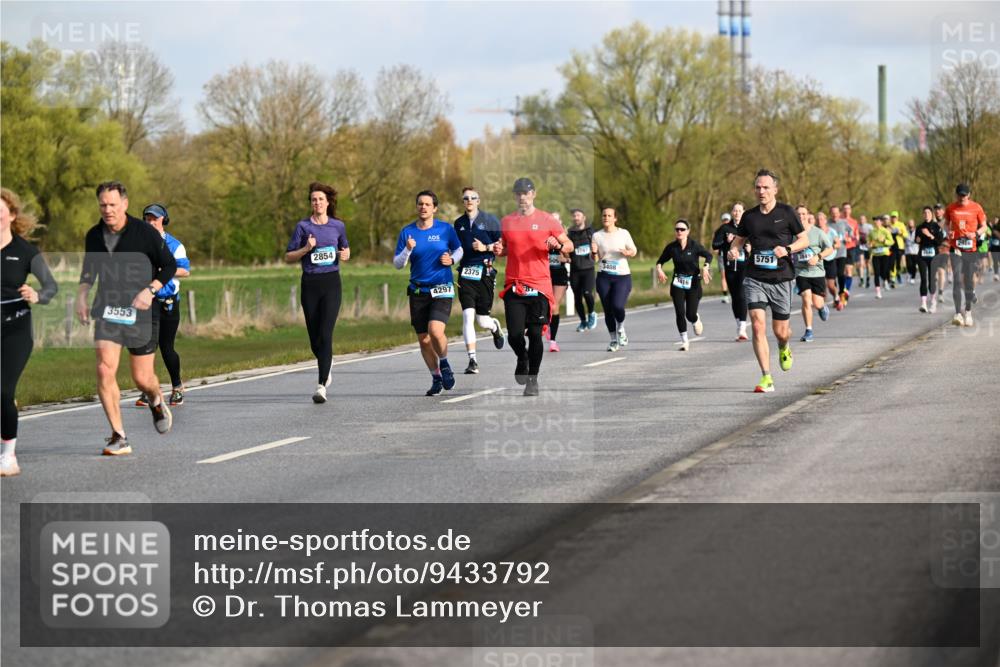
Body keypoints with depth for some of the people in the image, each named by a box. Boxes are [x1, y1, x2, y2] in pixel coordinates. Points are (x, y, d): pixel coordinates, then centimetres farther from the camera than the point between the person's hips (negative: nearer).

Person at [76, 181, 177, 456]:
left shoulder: (145, 233, -8)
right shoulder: (94, 235, 5)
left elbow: (169, 265, -2)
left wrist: (151, 290, -16)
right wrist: (81, 296, 4)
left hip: (140, 313, -3)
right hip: (107, 312, 3)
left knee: (142, 379, 2)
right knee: (105, 370, -15)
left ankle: (157, 402, 41)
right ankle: (118, 438, -9)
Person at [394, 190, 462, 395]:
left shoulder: (445, 229, -1)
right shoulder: (407, 232, 2)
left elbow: (459, 250, 15)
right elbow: (397, 264, 2)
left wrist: (451, 259, -7)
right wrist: (407, 250, -16)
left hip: (442, 289, -3)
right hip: (418, 291, 3)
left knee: (435, 331, -22)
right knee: (423, 339, 6)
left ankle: (444, 363, 7)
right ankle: (436, 378, 25)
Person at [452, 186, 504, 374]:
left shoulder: (490, 220, 0)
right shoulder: (459, 223, 12)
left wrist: (486, 247, -14)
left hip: (485, 273, -2)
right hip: (465, 274, 2)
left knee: (482, 321, 2)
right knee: (468, 316, -12)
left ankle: (494, 326, 41)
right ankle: (472, 360, -11)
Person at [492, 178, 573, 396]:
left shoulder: (547, 220, 3)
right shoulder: (506, 222, 10)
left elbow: (569, 246, 7)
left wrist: (558, 246, -15)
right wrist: (498, 251, 0)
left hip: (539, 286, -2)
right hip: (514, 285, 2)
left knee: (535, 335, -4)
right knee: (514, 335, -6)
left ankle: (533, 380, 9)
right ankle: (522, 359, 28)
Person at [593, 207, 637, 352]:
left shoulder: (624, 233, 3)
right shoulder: (597, 236, 4)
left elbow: (634, 251, 9)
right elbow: (595, 258, 6)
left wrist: (627, 252, -13)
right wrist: (594, 252, -16)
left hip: (622, 276, -2)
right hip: (604, 276, 2)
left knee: (617, 306, -20)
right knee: (608, 310, 2)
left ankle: (621, 328, 11)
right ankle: (613, 340, 19)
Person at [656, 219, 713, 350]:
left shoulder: (694, 245, -10)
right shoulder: (671, 247, -3)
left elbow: (708, 255, -9)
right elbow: (661, 260, 8)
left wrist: (706, 267, -26)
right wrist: (659, 268, -13)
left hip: (693, 282, -2)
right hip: (677, 283, 2)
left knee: (690, 315, -4)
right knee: (680, 313, -8)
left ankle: (697, 320, 34)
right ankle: (684, 341, 6)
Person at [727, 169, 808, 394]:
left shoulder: (786, 212, -1)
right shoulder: (749, 216, 6)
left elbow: (804, 239, 3)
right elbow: (739, 240, 19)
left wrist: (787, 249, -16)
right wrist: (733, 250, -4)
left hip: (781, 278, -1)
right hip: (754, 278, 1)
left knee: (780, 331, 6)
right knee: (758, 325, -14)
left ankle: (784, 348, 45)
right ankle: (766, 379, -11)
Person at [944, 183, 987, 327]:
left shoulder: (976, 208, 0)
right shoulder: (951, 208, 4)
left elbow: (983, 226, 7)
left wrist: (976, 234, -12)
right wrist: (949, 233, -2)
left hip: (971, 249, 0)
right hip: (956, 248, 0)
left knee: (969, 281, 6)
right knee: (957, 280, -13)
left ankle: (968, 312, 23)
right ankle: (958, 313, -17)